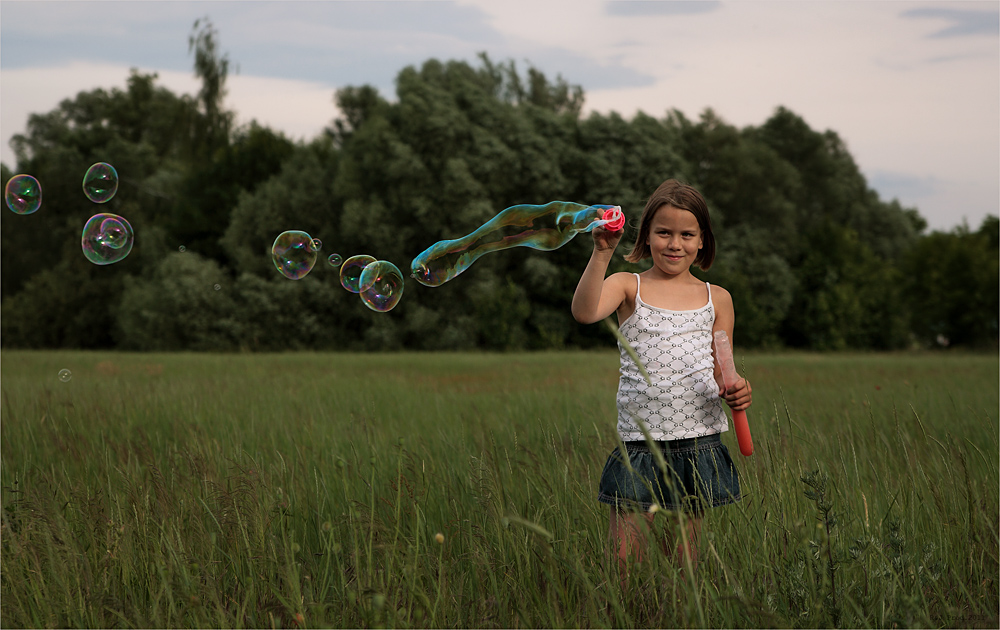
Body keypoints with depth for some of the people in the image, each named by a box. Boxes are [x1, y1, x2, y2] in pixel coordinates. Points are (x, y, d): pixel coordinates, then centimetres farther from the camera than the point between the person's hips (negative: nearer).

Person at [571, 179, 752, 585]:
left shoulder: (716, 299, 10)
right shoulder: (629, 287, 3)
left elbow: (721, 371, 14)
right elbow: (584, 312, -17)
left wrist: (733, 390, -8)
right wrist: (602, 253, -26)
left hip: (699, 441, 2)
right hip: (639, 441, -2)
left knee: (684, 558, 7)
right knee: (622, 558, -6)